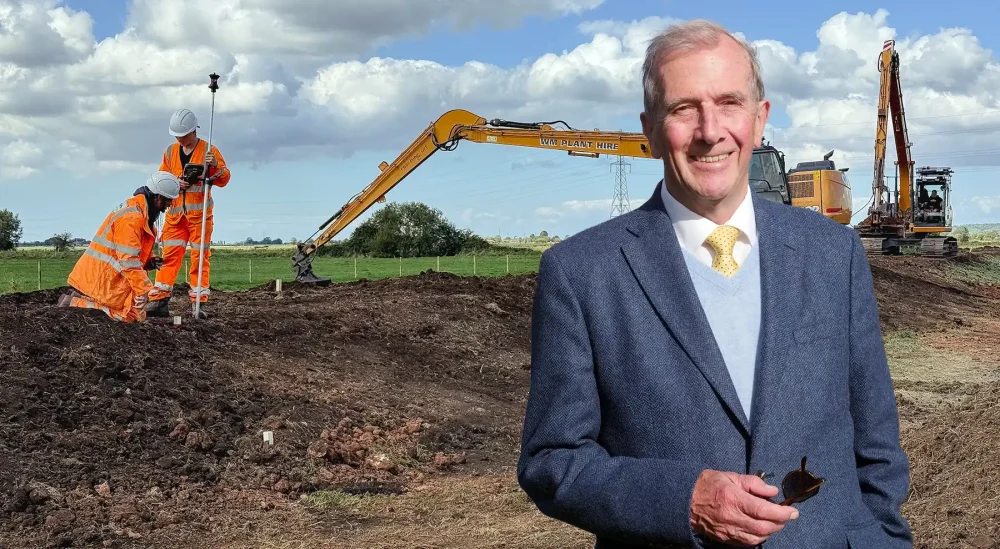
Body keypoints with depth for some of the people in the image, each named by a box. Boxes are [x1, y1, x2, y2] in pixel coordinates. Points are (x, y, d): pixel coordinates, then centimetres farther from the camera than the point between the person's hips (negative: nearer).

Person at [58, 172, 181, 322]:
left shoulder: (139, 211, 15)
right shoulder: (132, 217, -19)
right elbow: (129, 260, -22)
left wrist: (148, 261, 3)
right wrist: (143, 290, -19)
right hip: (103, 280, -10)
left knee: (137, 314, 6)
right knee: (134, 316, -14)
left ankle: (79, 298, 7)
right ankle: (77, 304, -12)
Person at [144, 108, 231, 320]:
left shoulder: (209, 150, -1)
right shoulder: (170, 151, 11)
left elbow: (224, 179, -1)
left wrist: (216, 166, -21)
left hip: (200, 213, -3)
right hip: (175, 213, 3)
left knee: (200, 258, -2)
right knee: (169, 256, -1)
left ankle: (198, 304, 1)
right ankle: (159, 301, -1)